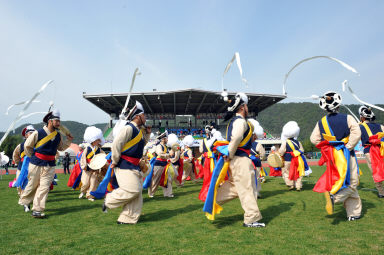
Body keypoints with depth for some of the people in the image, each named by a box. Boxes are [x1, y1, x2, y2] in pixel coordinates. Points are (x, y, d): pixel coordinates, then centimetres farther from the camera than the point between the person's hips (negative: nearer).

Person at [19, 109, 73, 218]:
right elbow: (27, 146, 1)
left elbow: (61, 147, 16)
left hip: (50, 166, 3)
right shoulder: (38, 133, -11)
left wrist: (68, 140, 1)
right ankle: (24, 201, 39)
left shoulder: (58, 135, 3)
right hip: (36, 164, -3)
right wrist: (33, 156, 5)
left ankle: (37, 210, 2)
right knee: (32, 185, 12)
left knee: (44, 187, -4)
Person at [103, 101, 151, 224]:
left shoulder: (139, 130, 15)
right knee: (132, 190, -15)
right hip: (124, 166, -10)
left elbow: (142, 145, 29)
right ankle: (109, 200, 7)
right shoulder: (128, 128, -15)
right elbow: (116, 144, -21)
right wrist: (115, 161, -13)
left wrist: (147, 134, 13)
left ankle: (128, 219, 16)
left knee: (136, 193, 7)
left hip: (134, 167, 10)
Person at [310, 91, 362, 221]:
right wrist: (348, 147, -9)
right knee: (351, 183, 2)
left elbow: (314, 139, -1)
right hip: (346, 154, -4)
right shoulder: (347, 118, -4)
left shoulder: (321, 122, 3)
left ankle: (354, 213, 18)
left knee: (351, 185, 14)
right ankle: (333, 196, -24)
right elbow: (356, 133, -16)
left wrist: (326, 146, 8)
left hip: (332, 156, 4)